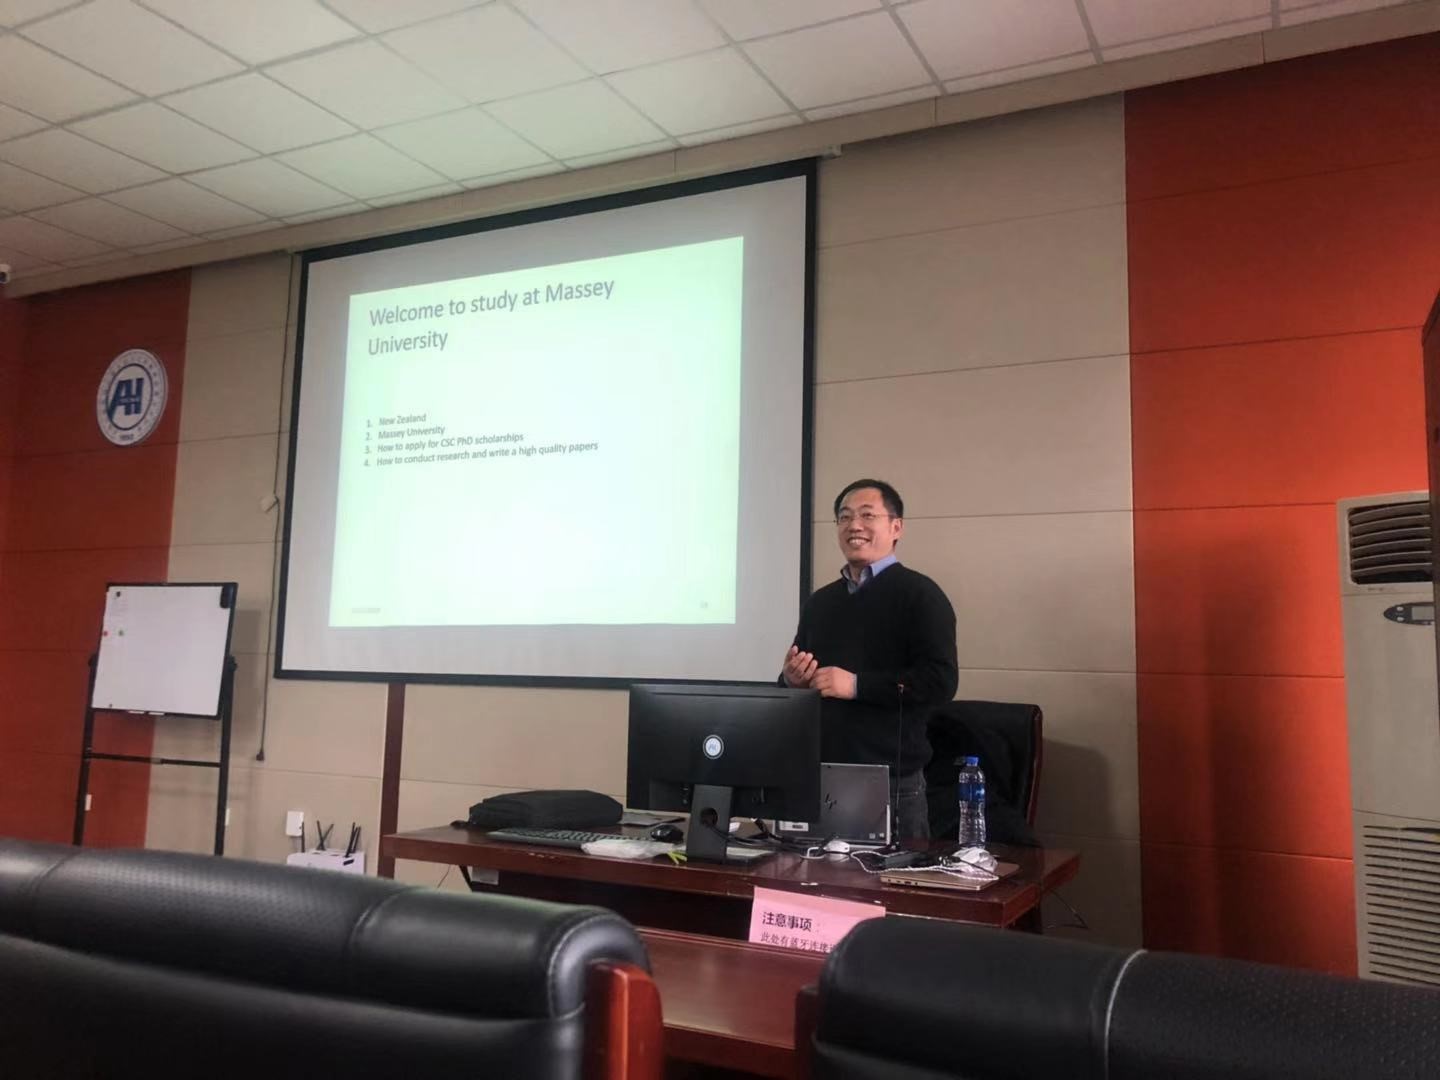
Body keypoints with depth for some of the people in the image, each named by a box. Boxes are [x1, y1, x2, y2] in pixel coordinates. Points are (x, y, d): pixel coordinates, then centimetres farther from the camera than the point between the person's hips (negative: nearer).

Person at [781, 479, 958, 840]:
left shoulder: (919, 594, -4)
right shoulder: (819, 602, 15)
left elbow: (941, 681, -15)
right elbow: (793, 680, 24)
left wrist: (856, 685, -18)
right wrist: (792, 681, 1)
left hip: (893, 783, -5)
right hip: (820, 777, 6)